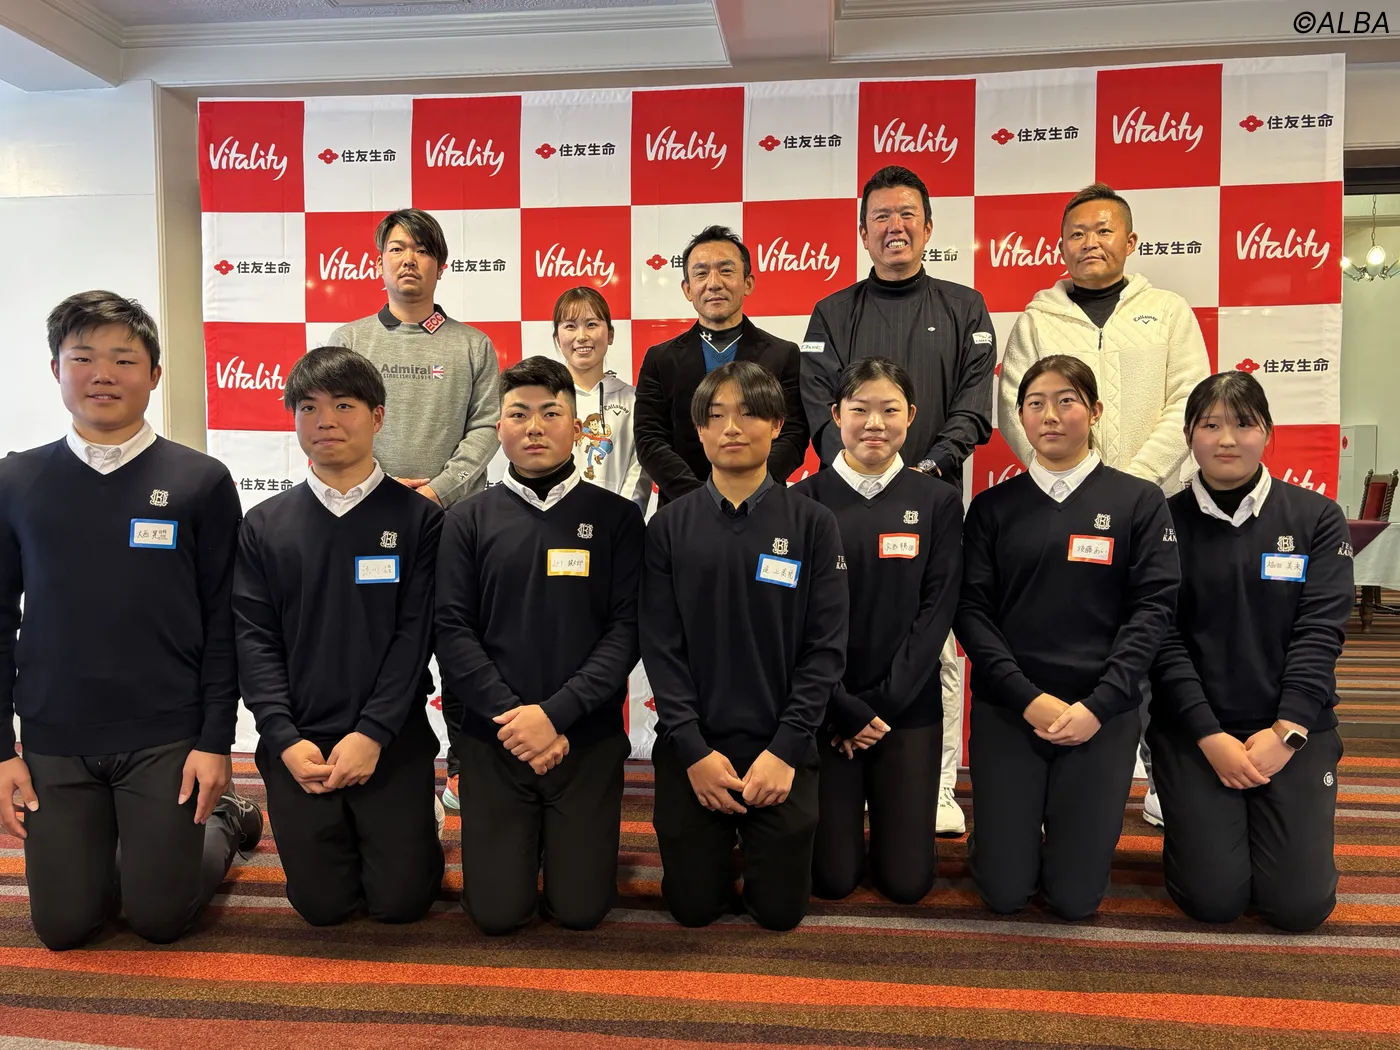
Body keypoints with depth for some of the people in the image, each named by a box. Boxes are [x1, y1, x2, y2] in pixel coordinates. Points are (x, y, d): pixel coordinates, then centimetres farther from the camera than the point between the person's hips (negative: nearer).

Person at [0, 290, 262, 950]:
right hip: (53, 742, 3)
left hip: (166, 740, -2)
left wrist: (215, 741, -7)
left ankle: (222, 822, 33)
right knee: (63, 925, 8)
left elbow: (223, 623, -4)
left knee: (159, 918, 5)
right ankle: (113, 845, 38)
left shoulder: (201, 482, -5)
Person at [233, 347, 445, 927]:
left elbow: (415, 633, -8)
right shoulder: (264, 525, 4)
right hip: (297, 743, 2)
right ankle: (338, 832, 36)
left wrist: (372, 734, -14)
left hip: (393, 741, -2)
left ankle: (415, 826, 32)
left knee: (401, 899, 2)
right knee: (322, 903, 7)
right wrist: (284, 738, -9)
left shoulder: (418, 518, -4)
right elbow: (254, 639, 0)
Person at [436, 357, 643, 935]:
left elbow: (626, 628, -7)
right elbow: (453, 631, -4)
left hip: (589, 737, 0)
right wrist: (512, 716, -15)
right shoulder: (469, 519, 2)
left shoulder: (616, 516, -1)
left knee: (580, 907, 3)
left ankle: (569, 838, 34)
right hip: (494, 737, 1)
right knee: (497, 910, 3)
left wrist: (556, 713, -17)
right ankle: (525, 839, 34)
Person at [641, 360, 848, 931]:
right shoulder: (670, 526, -1)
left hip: (780, 749, 0)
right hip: (691, 749, 1)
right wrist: (694, 749, -12)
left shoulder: (813, 524, -3)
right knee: (693, 906, 8)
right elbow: (661, 647, -4)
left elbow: (826, 646, -6)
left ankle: (762, 846, 39)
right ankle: (718, 847, 40)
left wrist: (786, 749, -13)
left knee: (780, 909, 7)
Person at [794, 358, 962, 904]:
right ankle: (843, 816, 36)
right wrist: (844, 708, -11)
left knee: (907, 880, 4)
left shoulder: (938, 501, 0)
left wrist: (882, 704, -10)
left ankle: (891, 818, 36)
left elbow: (937, 609, -4)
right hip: (826, 705, -1)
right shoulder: (805, 500, -4)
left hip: (909, 706, 1)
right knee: (832, 879, 4)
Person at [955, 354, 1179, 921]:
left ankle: (1070, 826, 33)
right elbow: (970, 610, -2)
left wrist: (1098, 706, -14)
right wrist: (1029, 699, -14)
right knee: (1004, 892, 1)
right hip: (1006, 709, 1)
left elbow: (1154, 608, -5)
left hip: (1102, 715, 0)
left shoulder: (1139, 502, 2)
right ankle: (1015, 826, 33)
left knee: (1076, 896, 2)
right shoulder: (993, 507, 3)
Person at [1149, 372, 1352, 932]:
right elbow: (1162, 638, -6)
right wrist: (1210, 737, -13)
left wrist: (1287, 732, -14)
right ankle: (1197, 826, 27)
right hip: (1192, 729, -1)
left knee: (1299, 903, -5)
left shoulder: (1317, 518, 1)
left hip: (1295, 729, 1)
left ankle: (1273, 825, 26)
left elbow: (1320, 630, -5)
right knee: (1213, 899, -6)